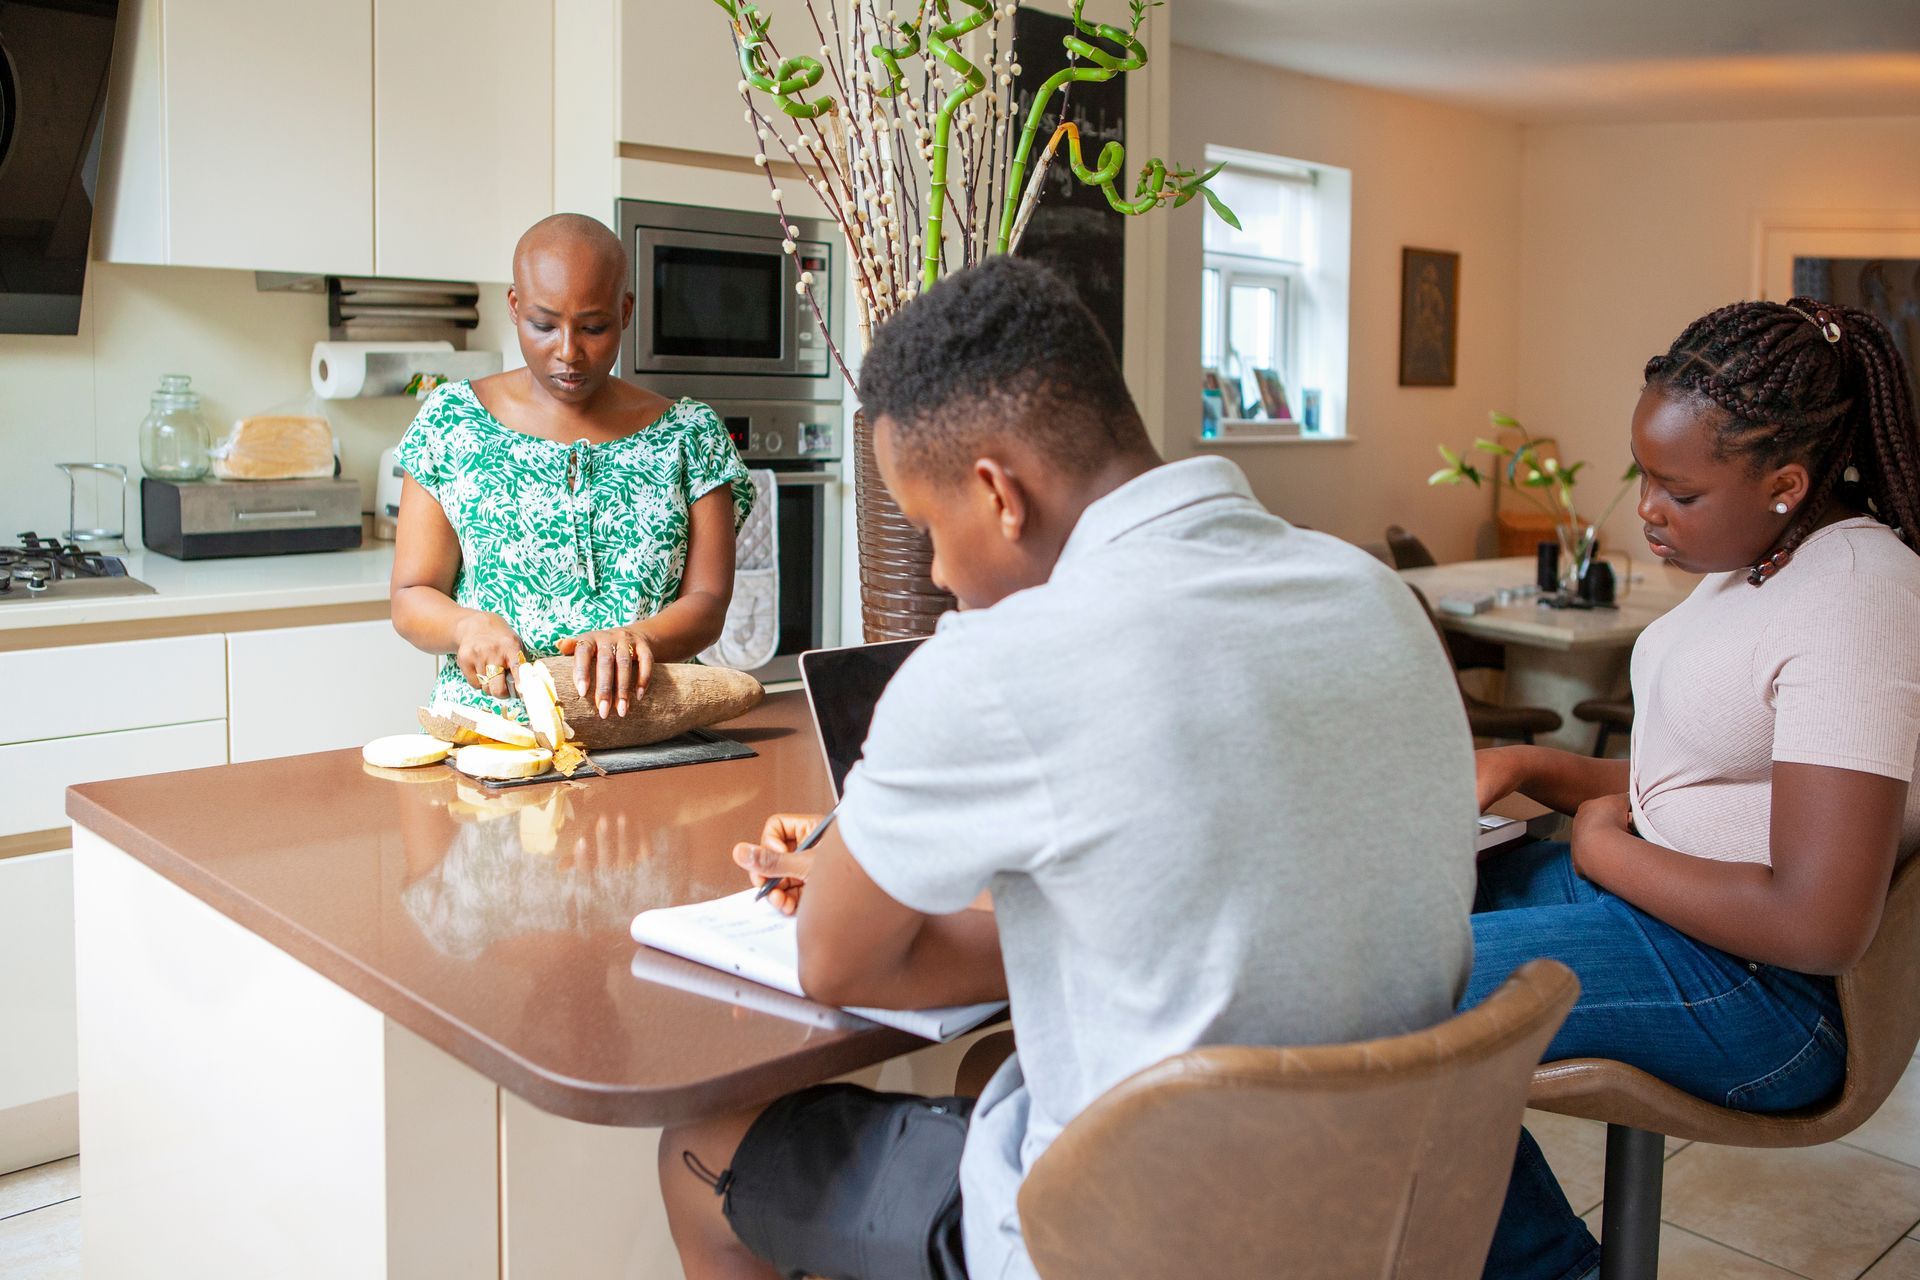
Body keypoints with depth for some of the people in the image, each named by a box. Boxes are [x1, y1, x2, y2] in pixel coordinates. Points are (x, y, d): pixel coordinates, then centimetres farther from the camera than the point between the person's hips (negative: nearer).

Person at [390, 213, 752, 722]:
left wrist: (634, 638, -21)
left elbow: (707, 603, 1)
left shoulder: (689, 435, 8)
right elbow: (411, 599, 7)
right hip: (486, 730, 1)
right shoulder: (453, 422, 7)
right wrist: (470, 624, -16)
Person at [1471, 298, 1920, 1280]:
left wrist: (1606, 849, -14)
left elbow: (1819, 926, -27)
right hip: (1645, 883, 10)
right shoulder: (1752, 562, 9)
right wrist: (1526, 767, 2)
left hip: (1760, 982, -10)